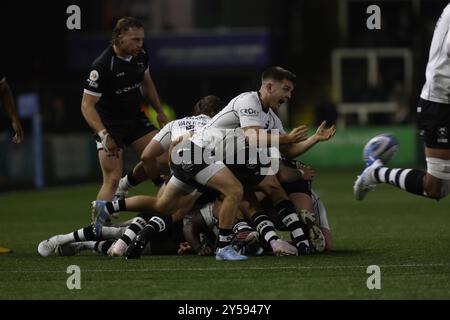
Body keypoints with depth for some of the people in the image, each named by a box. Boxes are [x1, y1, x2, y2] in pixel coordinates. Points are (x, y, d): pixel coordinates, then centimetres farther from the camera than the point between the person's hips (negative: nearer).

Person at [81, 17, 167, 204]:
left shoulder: (140, 55, -5)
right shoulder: (102, 66, -25)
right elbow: (87, 106, -23)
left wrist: (159, 112, 17)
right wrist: (104, 135, -32)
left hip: (136, 118, 7)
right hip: (109, 125, -7)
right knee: (113, 179, -15)